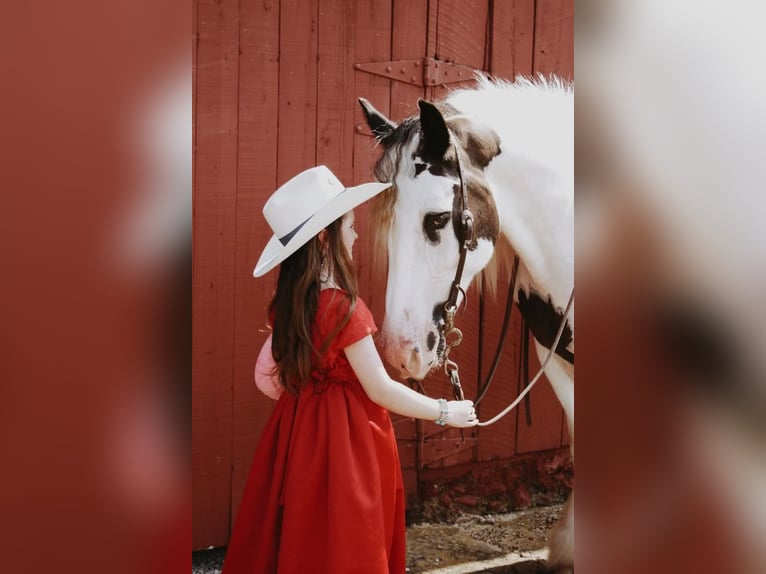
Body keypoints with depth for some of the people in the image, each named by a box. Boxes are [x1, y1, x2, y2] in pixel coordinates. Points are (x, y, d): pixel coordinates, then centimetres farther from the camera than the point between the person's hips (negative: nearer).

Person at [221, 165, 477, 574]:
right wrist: (446, 412, -8)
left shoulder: (290, 301, 1)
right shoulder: (344, 307, -23)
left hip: (303, 430, 8)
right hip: (345, 438, -8)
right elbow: (380, 390, -19)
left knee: (302, 537, 19)